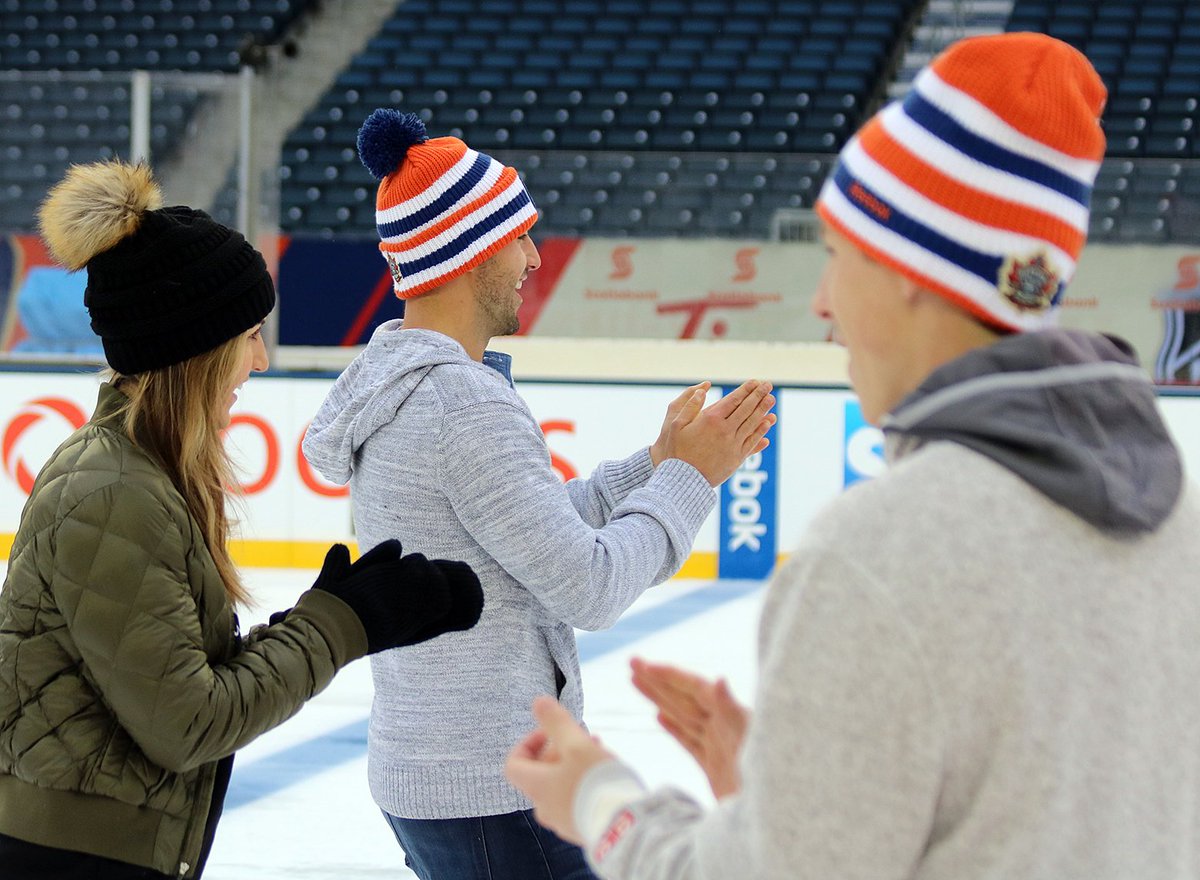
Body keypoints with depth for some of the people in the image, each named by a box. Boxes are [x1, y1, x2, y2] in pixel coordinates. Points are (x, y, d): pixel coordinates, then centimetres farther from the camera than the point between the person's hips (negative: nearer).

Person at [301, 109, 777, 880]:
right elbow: (591, 587, -18)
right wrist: (688, 478, -5)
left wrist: (656, 463, 12)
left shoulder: (392, 377, 10)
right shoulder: (464, 402, -20)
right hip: (492, 792, -10)